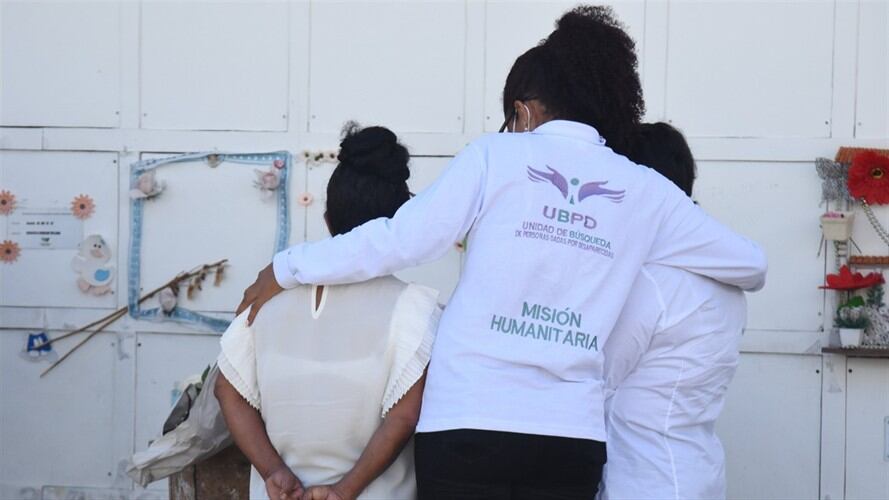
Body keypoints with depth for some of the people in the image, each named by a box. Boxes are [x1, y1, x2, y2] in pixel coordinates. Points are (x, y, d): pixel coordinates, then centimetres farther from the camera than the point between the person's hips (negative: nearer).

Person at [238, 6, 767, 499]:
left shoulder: (497, 156, 1)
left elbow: (398, 239, -4)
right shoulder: (644, 190, 8)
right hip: (571, 438, 3)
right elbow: (751, 263, 15)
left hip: (467, 425, -2)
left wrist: (285, 269, 7)